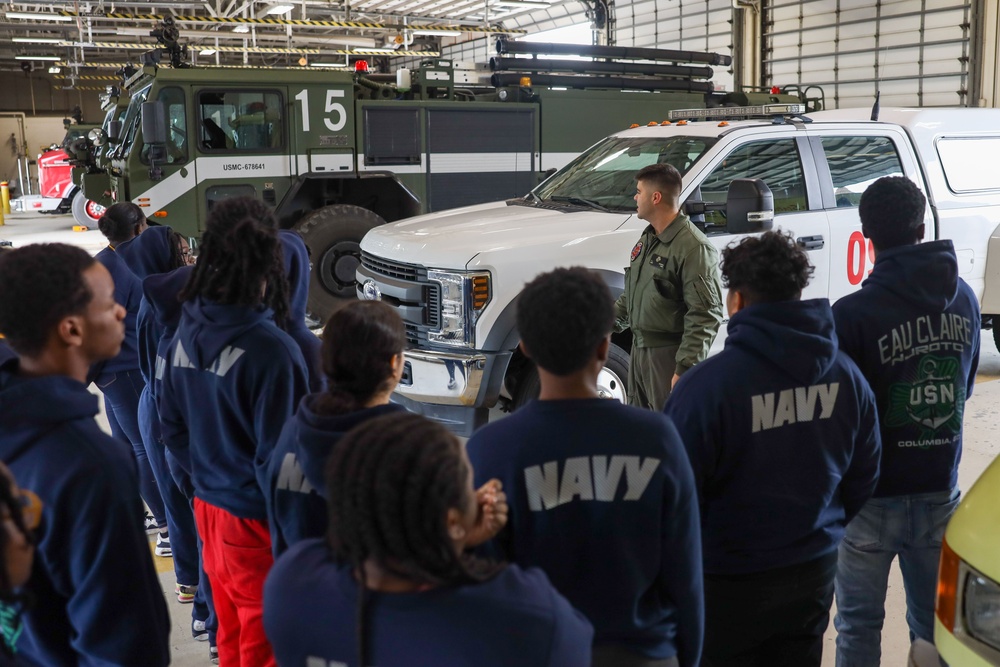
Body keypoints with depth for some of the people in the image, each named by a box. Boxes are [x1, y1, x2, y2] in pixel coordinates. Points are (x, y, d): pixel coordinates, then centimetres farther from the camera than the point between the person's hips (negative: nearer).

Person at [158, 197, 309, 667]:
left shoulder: (187, 332, -2)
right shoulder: (270, 349, -25)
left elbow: (172, 427, 7)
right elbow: (276, 455, -21)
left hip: (208, 505, 7)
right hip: (255, 519, -7)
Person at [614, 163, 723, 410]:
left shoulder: (693, 248, -19)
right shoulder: (648, 237, 12)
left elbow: (705, 316, -22)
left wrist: (685, 367, -25)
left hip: (669, 353, -9)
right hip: (640, 348, 9)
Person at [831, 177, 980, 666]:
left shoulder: (853, 313, -21)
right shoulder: (963, 298, -1)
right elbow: (965, 386, 10)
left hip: (872, 493, -5)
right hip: (940, 488, 5)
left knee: (859, 625, 11)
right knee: (934, 621, 19)